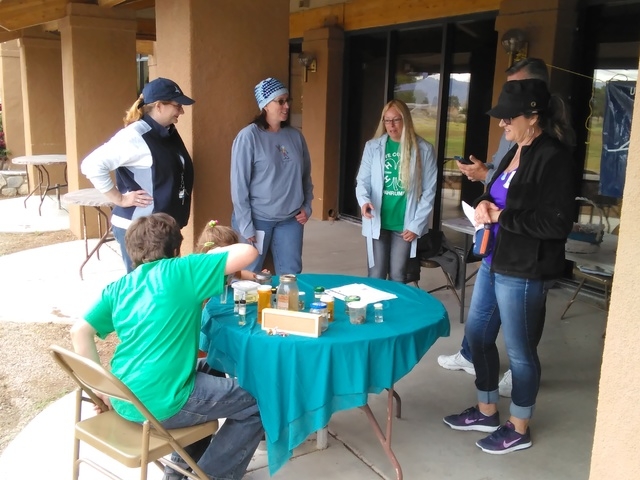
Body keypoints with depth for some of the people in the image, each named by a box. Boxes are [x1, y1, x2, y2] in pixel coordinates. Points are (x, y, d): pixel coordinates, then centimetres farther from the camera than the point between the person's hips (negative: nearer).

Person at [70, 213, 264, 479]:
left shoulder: (118, 287, 9)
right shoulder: (182, 270, -6)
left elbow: (79, 332, 3)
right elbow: (249, 253, -9)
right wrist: (216, 253, 10)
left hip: (123, 402, 7)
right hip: (162, 403, -7)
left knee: (207, 369, 32)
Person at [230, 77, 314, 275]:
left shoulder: (295, 136, 5)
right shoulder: (249, 136, -10)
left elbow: (306, 176, 15)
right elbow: (239, 184, -11)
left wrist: (307, 206, 4)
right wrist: (246, 226, -13)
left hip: (290, 220, 4)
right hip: (257, 219, -4)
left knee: (291, 276, 9)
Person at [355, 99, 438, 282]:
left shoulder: (424, 149, -2)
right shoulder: (373, 146, 2)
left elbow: (429, 191, -1)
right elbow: (363, 180, 2)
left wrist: (417, 225, -6)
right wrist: (364, 200, -20)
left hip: (405, 225, -1)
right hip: (378, 222, 1)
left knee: (398, 276, 8)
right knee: (376, 276, 5)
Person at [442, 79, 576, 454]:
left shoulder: (553, 157, -17)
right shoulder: (517, 152, 10)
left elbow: (558, 223, -22)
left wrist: (501, 217, -18)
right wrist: (485, 204, -1)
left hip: (522, 271, -9)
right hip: (494, 262, 10)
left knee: (520, 350, 6)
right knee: (478, 336, 18)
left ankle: (519, 429, 26)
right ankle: (486, 412, 36)